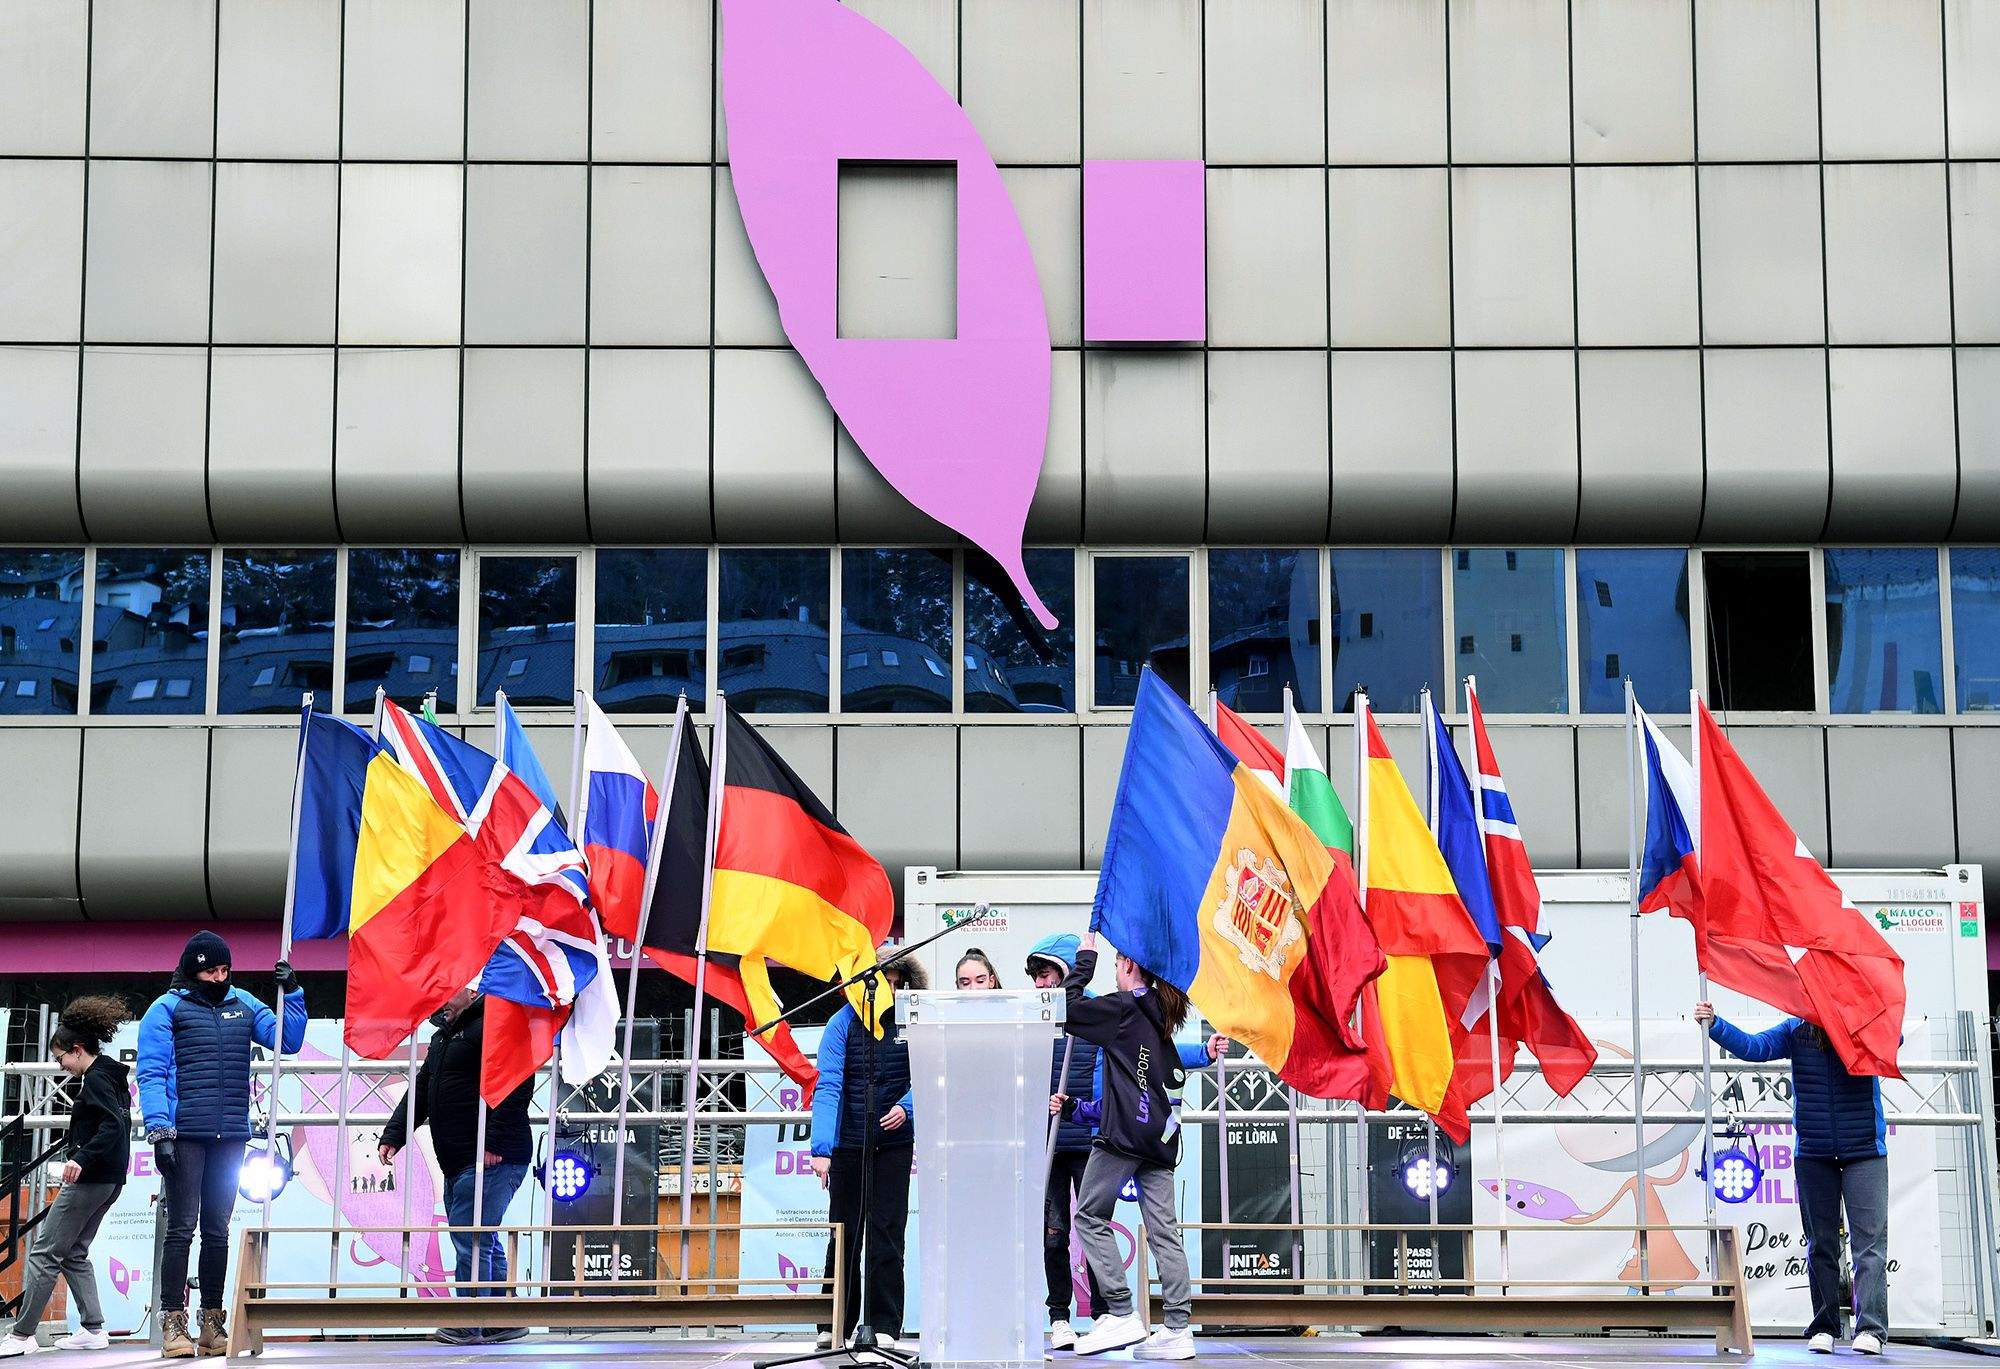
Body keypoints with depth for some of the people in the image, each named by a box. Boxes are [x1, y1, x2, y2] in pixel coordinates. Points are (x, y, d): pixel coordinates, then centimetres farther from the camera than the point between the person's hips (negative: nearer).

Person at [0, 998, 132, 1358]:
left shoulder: (96, 1079, -13)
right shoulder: (111, 1077, 15)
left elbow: (114, 1125, -25)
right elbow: (119, 1123, 19)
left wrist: (82, 1158, -32)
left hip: (91, 1179, -10)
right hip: (108, 1179, 10)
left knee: (44, 1253, -6)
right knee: (74, 1252, 16)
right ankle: (93, 1329, 13)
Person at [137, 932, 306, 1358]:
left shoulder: (243, 1004, 14)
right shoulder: (167, 1008, 1)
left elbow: (289, 1041, 11)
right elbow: (151, 1074, -5)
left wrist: (292, 994, 0)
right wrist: (159, 1131, -15)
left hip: (231, 1138, 4)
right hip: (184, 1136, -4)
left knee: (217, 1231, 9)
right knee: (182, 1228, -6)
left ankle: (213, 1323, 13)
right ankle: (173, 1323, -4)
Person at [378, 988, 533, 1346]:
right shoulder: (444, 1036, 23)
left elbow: (517, 1085, -20)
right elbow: (420, 1091, 25)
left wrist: (495, 1144, -24)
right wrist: (393, 1136, 11)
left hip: (493, 1159, -10)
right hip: (458, 1162, 10)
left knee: (470, 1240, -11)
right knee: (482, 1242, 13)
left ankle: (471, 1324, -6)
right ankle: (505, 1320, 21)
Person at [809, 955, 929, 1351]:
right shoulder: (843, 1024, -7)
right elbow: (828, 1087, -15)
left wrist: (907, 1107, -20)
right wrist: (821, 1148, -25)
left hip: (894, 1144, 1)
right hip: (847, 1144, 0)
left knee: (886, 1235, -1)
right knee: (844, 1234, 7)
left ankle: (885, 1326, 5)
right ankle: (835, 1326, 15)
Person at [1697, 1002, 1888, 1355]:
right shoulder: (1796, 1030, 3)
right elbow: (1752, 1046, -4)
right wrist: (1713, 1025, -18)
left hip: (1864, 1152, -2)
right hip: (1812, 1154, 3)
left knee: (1869, 1240, -8)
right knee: (1820, 1244, 7)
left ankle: (1870, 1328, -9)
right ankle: (1824, 1327, 13)